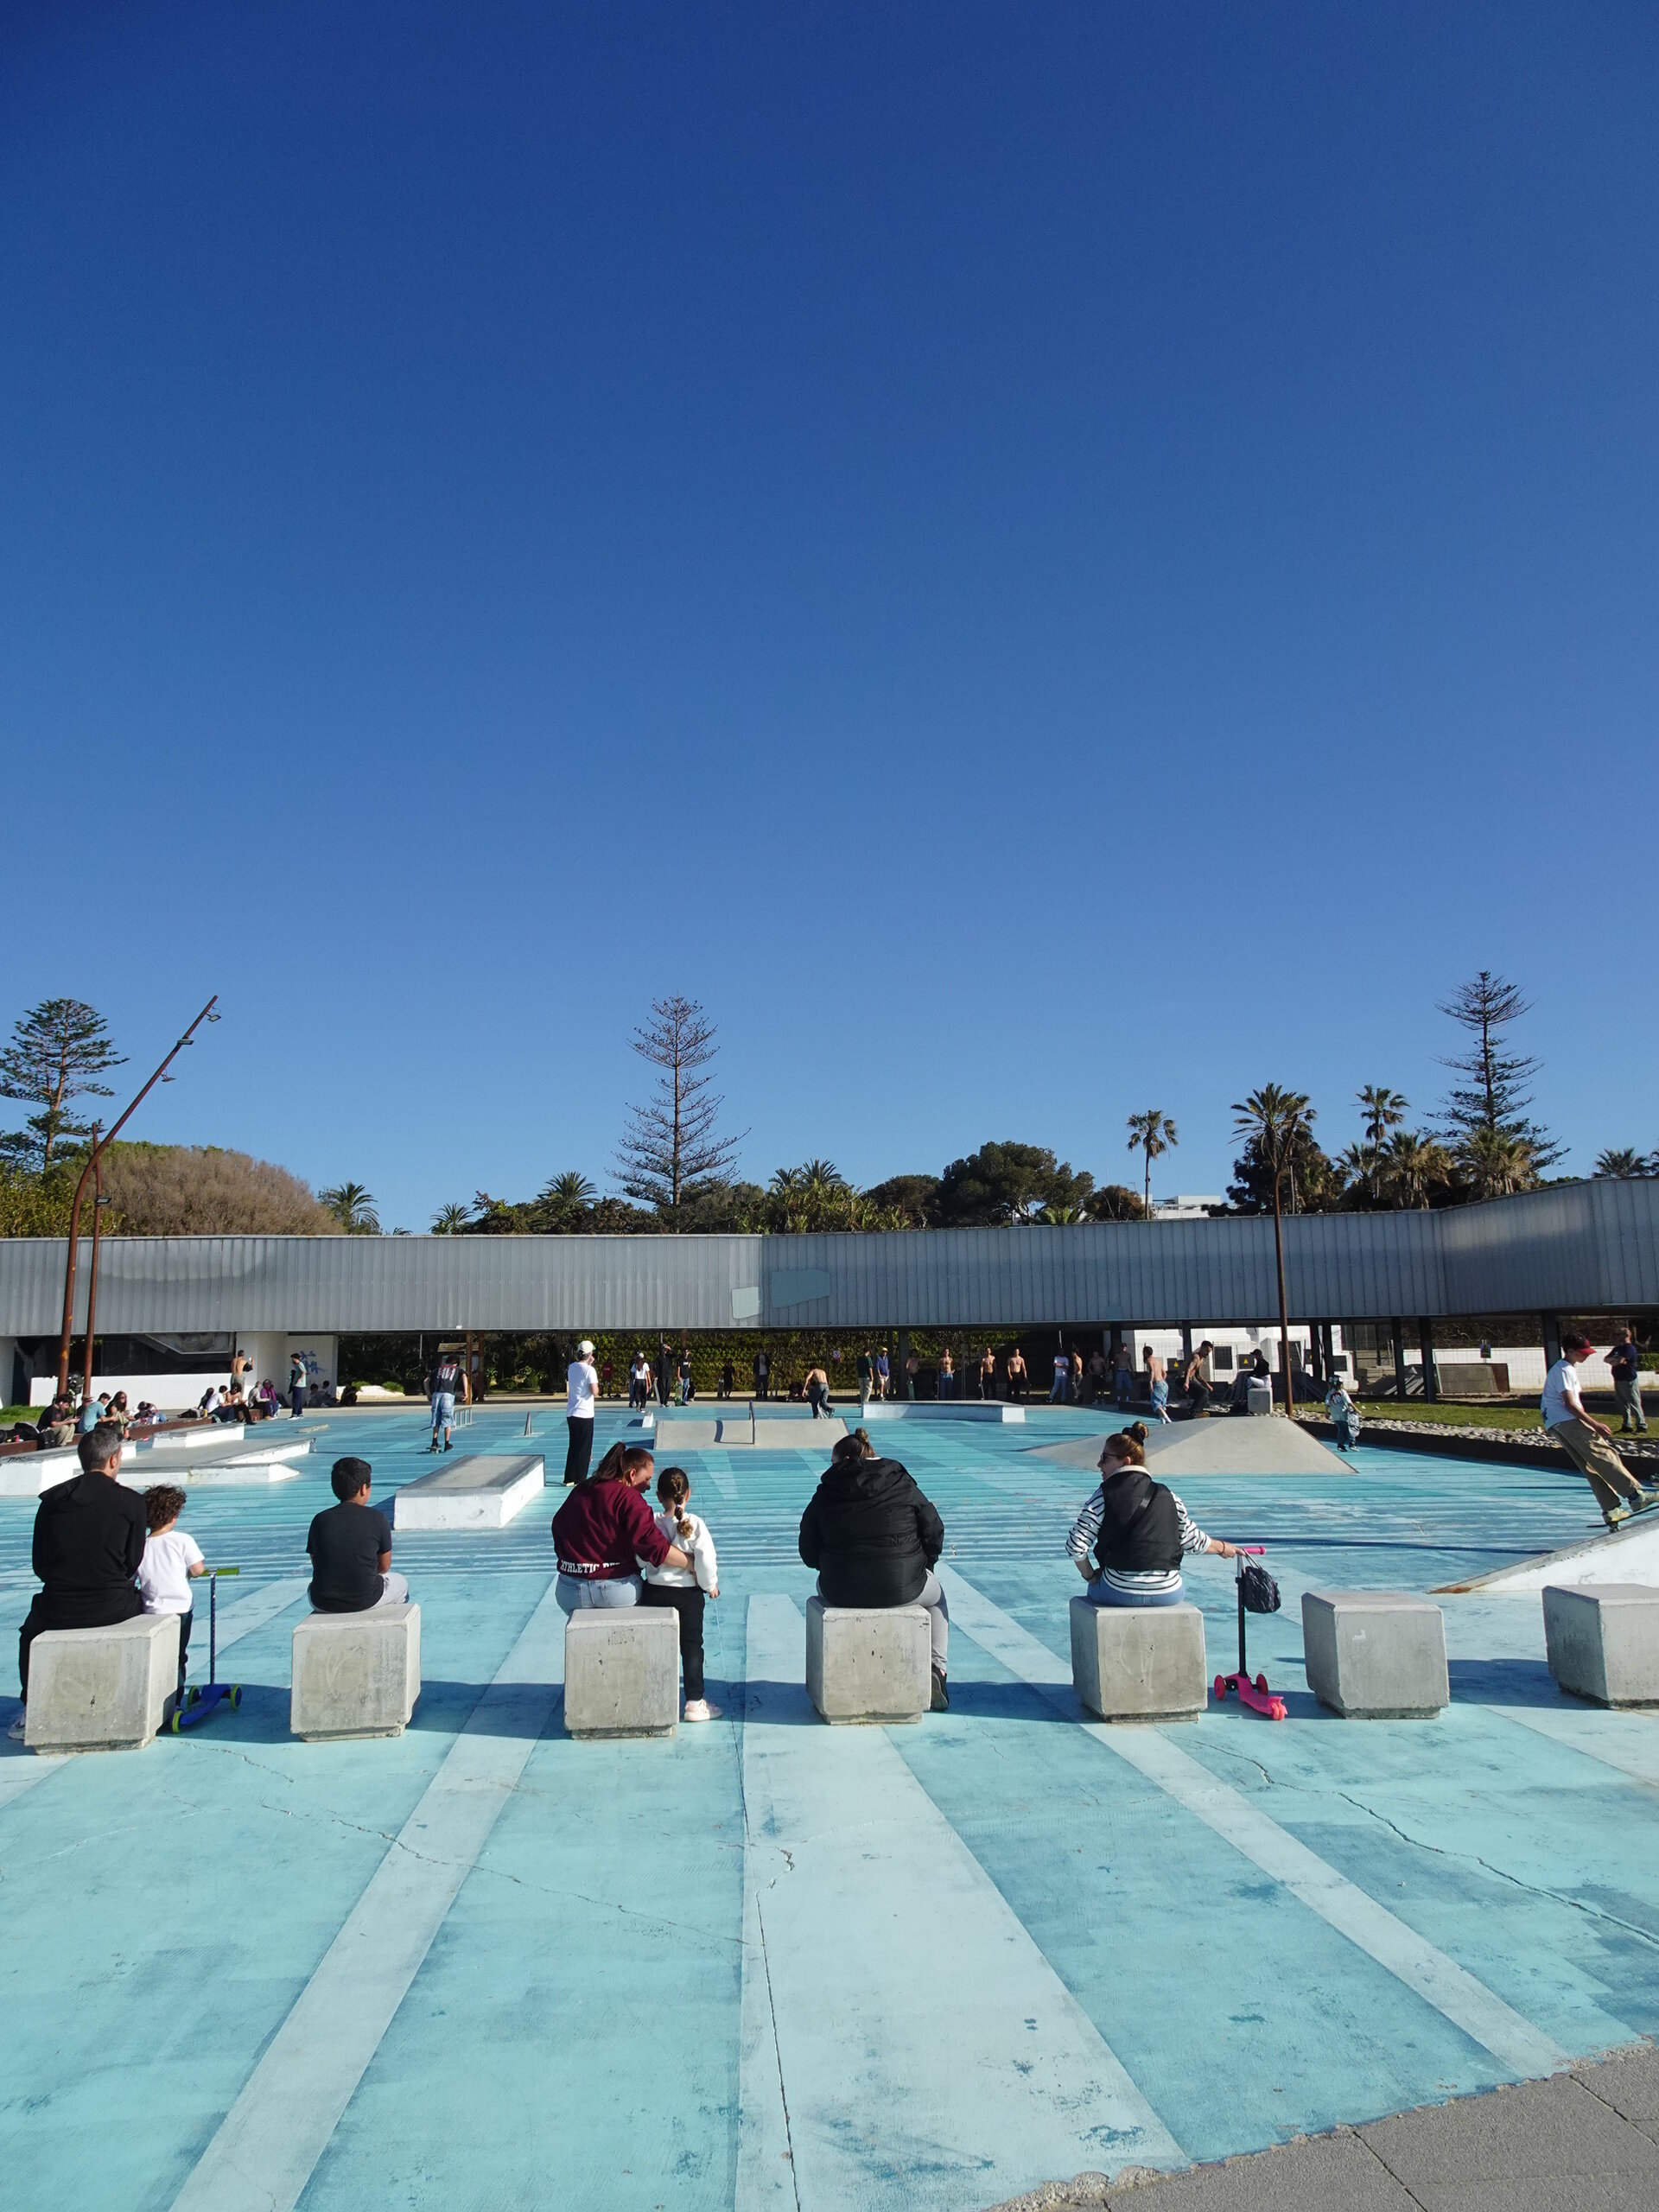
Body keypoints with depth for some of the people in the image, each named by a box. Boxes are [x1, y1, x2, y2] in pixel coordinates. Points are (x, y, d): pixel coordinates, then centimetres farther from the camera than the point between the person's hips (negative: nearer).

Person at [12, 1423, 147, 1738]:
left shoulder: (51, 1499, 0)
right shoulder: (131, 1501, -7)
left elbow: (39, 1564, 6)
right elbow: (132, 1564, -2)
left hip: (58, 1609, 1)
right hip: (113, 1608, -1)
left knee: (31, 1630, 35)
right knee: (138, 1604, 33)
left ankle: (31, 1710, 36)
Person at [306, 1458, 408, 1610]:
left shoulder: (319, 1520, -1)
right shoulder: (377, 1518, -7)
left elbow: (316, 1565, 8)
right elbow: (384, 1567, 3)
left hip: (323, 1604, 2)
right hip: (366, 1600, -2)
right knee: (400, 1583, 31)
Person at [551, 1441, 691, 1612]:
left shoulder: (579, 1491, 8)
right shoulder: (628, 1498, -12)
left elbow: (558, 1527, 17)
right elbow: (654, 1545, -21)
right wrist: (694, 1564, -14)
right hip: (616, 1589, -6)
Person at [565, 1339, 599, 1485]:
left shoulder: (571, 1367, 8)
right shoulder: (590, 1370, -13)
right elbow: (595, 1391, -18)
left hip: (570, 1413, 7)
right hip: (585, 1413, -7)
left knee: (573, 1446, 15)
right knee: (584, 1448, 3)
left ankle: (569, 1478, 17)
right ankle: (580, 1479, 5)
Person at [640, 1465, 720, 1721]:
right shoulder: (695, 1525, -13)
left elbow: (639, 1558, -6)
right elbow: (706, 1560, -16)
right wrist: (711, 1585, 0)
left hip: (654, 1592, 2)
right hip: (688, 1594, -2)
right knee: (691, 1646, 9)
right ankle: (695, 1703, 11)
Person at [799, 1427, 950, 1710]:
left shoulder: (825, 1494, 0)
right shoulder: (902, 1485, 0)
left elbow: (808, 1553, 5)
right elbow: (934, 1532, 4)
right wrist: (921, 1567, 20)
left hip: (842, 1591, 1)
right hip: (903, 1590, -1)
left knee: (825, 1588, 38)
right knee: (936, 1594, 32)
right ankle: (937, 1670, 21)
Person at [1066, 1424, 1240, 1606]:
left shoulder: (1104, 1497, -6)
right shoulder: (1168, 1497, 5)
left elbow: (1075, 1546, -9)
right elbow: (1192, 1539, 17)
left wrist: (1090, 1576, 9)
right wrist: (1222, 1548, 36)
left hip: (1119, 1594, -3)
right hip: (1169, 1595, 3)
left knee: (1094, 1588, 29)